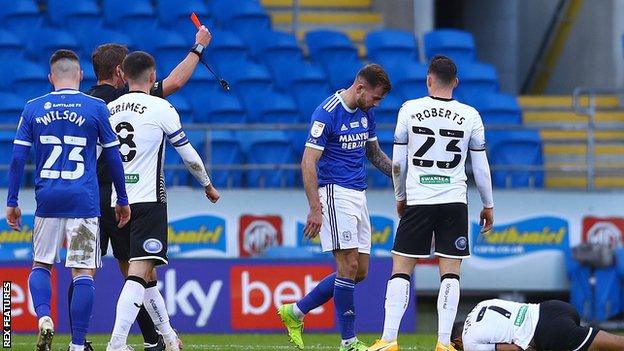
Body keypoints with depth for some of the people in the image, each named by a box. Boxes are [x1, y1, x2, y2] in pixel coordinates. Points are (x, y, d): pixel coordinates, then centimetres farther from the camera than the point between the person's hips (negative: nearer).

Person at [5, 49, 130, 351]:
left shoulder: (33, 109, 4)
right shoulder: (95, 108, 1)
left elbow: (18, 157, 4)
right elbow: (113, 157, 6)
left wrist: (12, 202, 10)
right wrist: (122, 201, 15)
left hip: (47, 201, 2)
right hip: (84, 201, -2)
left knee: (41, 265, 16)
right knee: (84, 271, 0)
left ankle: (43, 318, -9)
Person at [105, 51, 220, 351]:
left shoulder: (109, 110, 9)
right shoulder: (161, 108, -5)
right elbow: (189, 155, 1)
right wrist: (208, 185, 18)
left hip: (118, 202, 6)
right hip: (148, 200, -6)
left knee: (146, 273, 18)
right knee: (140, 271, -13)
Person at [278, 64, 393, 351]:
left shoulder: (366, 112, 10)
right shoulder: (327, 114, -14)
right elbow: (308, 162, -15)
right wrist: (315, 209, -20)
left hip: (358, 195, 9)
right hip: (335, 193, -9)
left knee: (359, 271, 7)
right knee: (348, 267, -10)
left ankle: (295, 312, 18)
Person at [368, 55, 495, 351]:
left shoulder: (410, 110, -2)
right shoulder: (470, 116, 0)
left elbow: (397, 163, 2)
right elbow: (481, 167, 4)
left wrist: (400, 197, 17)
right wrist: (488, 205, 16)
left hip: (417, 202, 0)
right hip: (454, 202, 1)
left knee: (401, 270, 4)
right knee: (450, 274, 3)